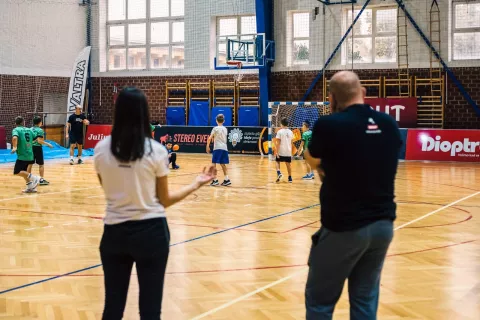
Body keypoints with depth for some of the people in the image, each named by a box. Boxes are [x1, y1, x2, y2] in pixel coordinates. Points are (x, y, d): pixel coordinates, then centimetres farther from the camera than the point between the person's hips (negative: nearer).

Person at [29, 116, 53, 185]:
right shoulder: (40, 130, -11)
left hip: (31, 147, 6)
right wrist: (48, 144, -11)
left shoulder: (30, 129, 7)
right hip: (37, 148, -6)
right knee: (41, 164, 3)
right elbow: (39, 141, -19)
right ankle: (41, 179, 3)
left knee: (30, 164, 12)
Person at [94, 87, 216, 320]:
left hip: (114, 232, 2)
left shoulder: (101, 149, -3)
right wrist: (197, 184, 11)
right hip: (151, 232, -2)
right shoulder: (156, 150, -9)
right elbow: (165, 200, -1)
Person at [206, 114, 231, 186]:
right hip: (225, 148, 6)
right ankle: (227, 179, 9)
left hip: (217, 148, -6)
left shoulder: (215, 128, -4)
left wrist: (208, 146, 2)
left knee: (214, 164, -2)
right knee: (223, 164, 14)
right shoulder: (225, 129, 14)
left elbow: (209, 138, -8)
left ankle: (215, 180, -9)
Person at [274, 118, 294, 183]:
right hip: (288, 151, 4)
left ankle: (279, 173, -13)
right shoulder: (290, 132, 5)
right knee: (288, 164, 11)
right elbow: (291, 143, 13)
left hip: (281, 151, -4)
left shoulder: (280, 132, -9)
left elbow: (278, 143, -12)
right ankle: (290, 178, 15)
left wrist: (277, 152, -11)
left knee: (277, 162, 12)